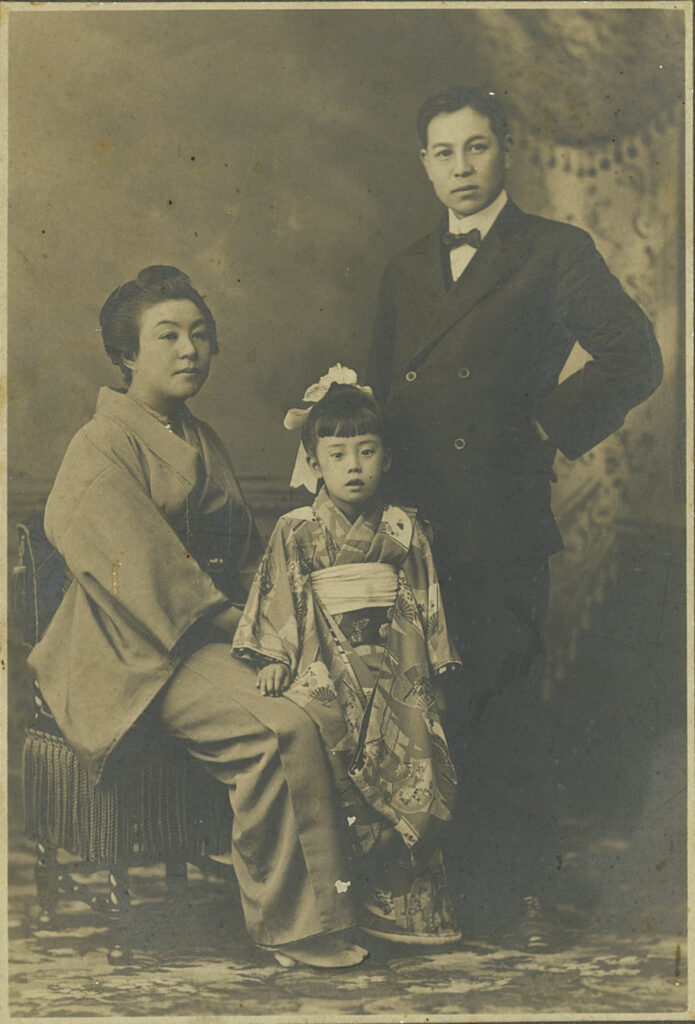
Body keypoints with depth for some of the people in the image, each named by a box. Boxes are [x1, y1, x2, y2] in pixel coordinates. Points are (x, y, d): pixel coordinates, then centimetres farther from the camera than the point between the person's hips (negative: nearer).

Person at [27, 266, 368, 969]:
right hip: (141, 654, -8)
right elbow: (143, 571, -15)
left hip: (216, 634, 8)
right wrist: (230, 620, -14)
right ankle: (289, 923, -15)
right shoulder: (102, 448, -6)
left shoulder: (202, 443, 20)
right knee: (283, 726, -30)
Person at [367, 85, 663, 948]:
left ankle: (524, 891, 14)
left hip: (501, 527, -5)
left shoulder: (557, 253, 3)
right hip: (415, 521, 5)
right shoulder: (404, 271, 19)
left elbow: (634, 359, -3)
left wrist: (547, 427, -5)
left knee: (506, 711, -1)